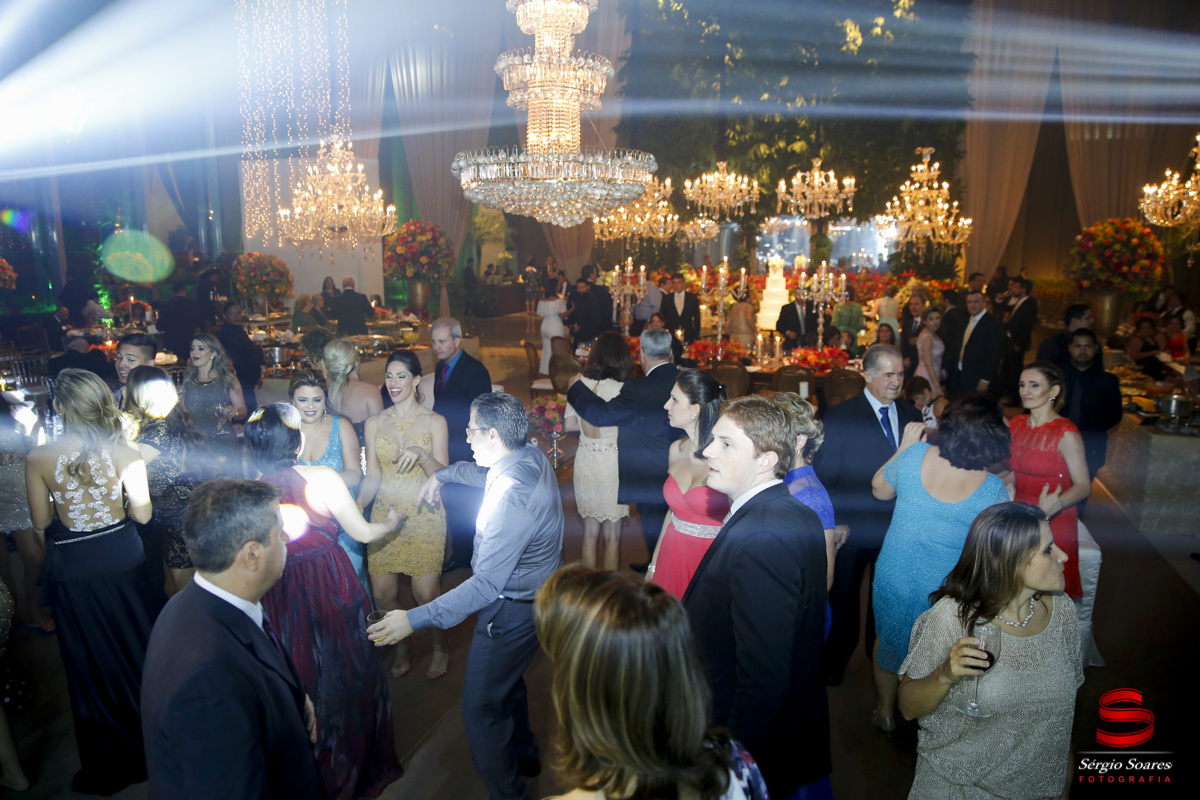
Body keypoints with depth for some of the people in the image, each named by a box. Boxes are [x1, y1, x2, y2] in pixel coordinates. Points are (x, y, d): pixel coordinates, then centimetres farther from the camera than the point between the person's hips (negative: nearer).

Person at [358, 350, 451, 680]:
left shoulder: (435, 421, -2)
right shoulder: (374, 423, 6)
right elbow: (372, 477, 5)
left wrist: (420, 454, -24)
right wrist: (356, 507, -12)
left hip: (424, 517, -3)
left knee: (426, 594, -4)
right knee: (383, 594, 2)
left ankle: (440, 646, 24)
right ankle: (400, 647, 29)